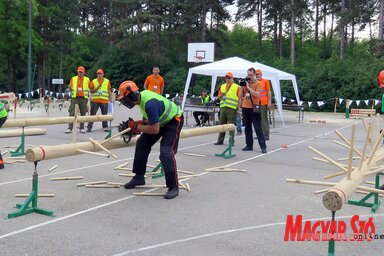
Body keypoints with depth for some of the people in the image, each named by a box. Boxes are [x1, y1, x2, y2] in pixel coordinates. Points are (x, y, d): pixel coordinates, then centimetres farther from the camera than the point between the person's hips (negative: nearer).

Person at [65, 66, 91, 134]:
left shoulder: (87, 79, 8)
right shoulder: (73, 79, 10)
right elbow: (70, 89, 9)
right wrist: (69, 87, -13)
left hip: (83, 98, 0)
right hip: (74, 98, 0)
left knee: (83, 114, 4)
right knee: (72, 113, -5)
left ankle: (82, 128, 12)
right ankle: (70, 128, -4)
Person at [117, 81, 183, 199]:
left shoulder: (149, 104, -35)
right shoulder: (141, 95, -6)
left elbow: (155, 130, -32)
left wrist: (137, 126, -21)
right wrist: (139, 123, -9)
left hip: (174, 121, -10)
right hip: (161, 120, 10)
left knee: (166, 152, -21)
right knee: (142, 143, 7)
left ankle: (173, 187, -11)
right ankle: (139, 177, 20)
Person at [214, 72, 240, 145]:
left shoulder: (236, 87, 1)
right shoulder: (222, 86, 15)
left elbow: (239, 98, -3)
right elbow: (219, 97, 17)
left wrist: (238, 108, -9)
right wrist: (222, 94, -5)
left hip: (231, 108, -5)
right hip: (223, 107, 5)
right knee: (222, 124, 8)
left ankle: (231, 141, 4)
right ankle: (220, 140, 15)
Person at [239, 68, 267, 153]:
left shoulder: (258, 83, -4)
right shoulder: (245, 83, 11)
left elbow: (257, 95, -19)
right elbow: (241, 96, 12)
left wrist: (248, 87, -18)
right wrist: (242, 87, -3)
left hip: (254, 108, -6)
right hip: (245, 107, 6)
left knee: (258, 128, -6)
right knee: (247, 128, 9)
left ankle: (263, 146, -5)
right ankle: (249, 145, 15)